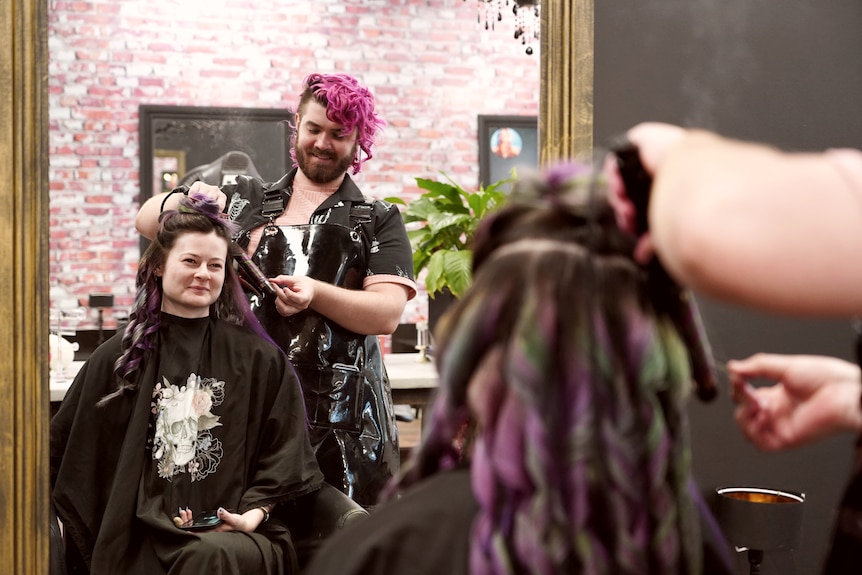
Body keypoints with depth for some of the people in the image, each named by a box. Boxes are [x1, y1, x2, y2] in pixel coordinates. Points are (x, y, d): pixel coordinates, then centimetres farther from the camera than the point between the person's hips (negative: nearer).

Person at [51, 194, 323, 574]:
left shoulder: (261, 360, 11)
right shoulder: (117, 357, 14)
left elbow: (283, 452, 9)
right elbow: (62, 449, 16)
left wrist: (254, 513, -6)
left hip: (233, 534, 0)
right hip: (141, 541, 0)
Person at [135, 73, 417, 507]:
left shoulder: (378, 220, 11)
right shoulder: (247, 201, 18)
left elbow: (388, 312, -2)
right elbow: (147, 222, 18)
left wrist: (315, 293, -17)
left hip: (342, 415, -2)